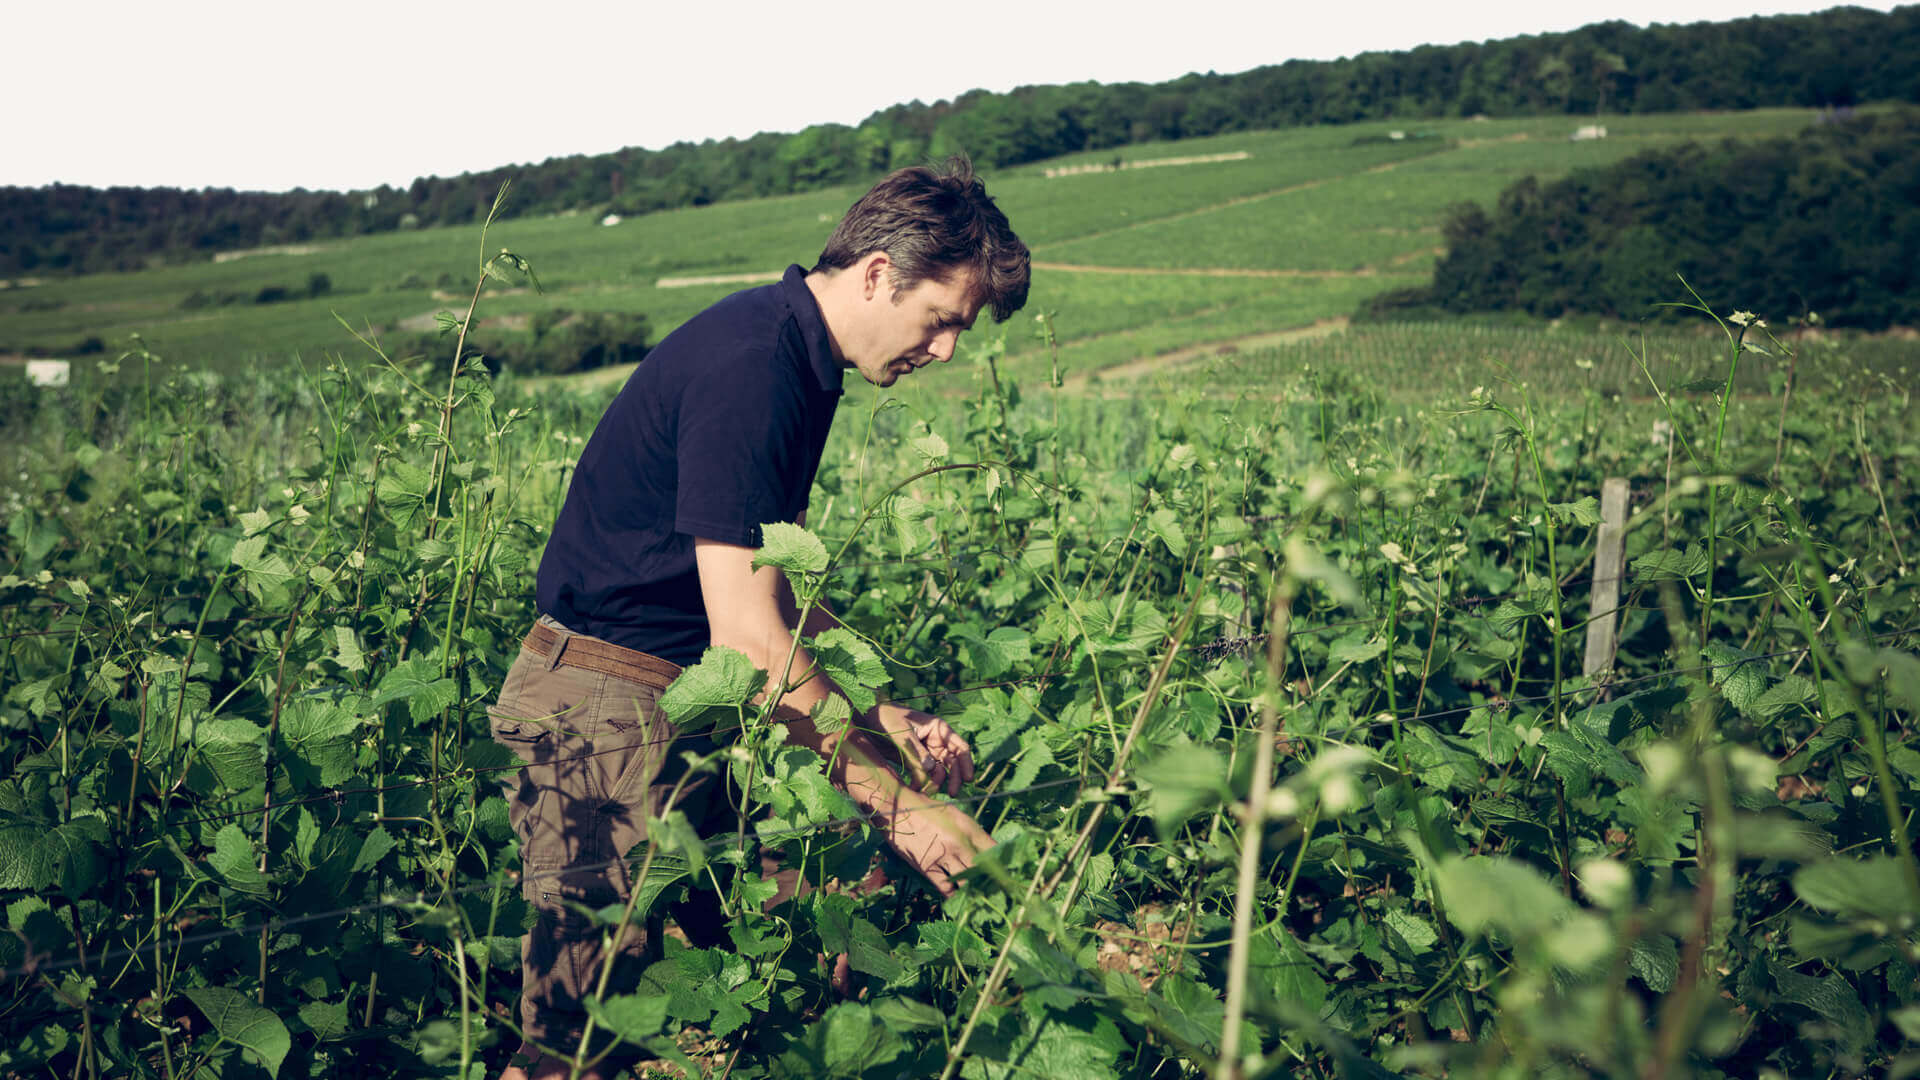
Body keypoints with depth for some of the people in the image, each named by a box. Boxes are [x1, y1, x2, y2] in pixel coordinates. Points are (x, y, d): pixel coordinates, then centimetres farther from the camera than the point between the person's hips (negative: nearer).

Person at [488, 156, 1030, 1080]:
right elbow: (747, 637, -24)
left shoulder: (796, 362, 11)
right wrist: (895, 801, -20)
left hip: (677, 702, 10)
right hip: (607, 704, -10)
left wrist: (888, 719, 7)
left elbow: (785, 593, 17)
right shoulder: (748, 369, -21)